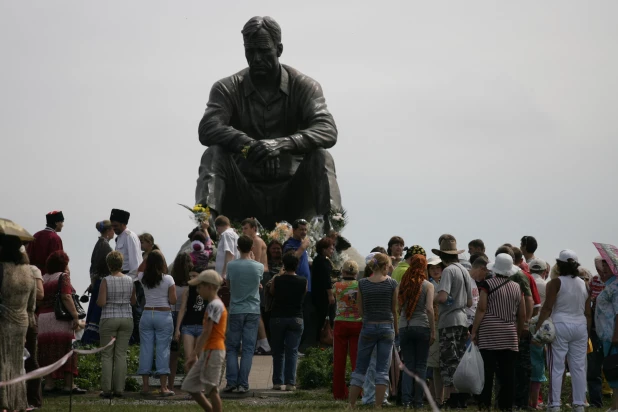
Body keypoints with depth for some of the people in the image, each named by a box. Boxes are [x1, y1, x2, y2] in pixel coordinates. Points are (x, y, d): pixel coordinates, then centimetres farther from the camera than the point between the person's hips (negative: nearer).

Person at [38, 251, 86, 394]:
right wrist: (76, 316, -18)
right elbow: (66, 297, -16)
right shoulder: (63, 276, -4)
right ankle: (68, 385, -3)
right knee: (66, 350, -1)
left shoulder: (43, 279, 14)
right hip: (60, 318, -6)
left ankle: (48, 383, 9)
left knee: (48, 352, 10)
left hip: (42, 318, 6)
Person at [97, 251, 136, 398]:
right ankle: (119, 389, 2)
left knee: (107, 355, 3)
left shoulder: (106, 281, -10)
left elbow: (101, 303, -14)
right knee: (121, 354, 6)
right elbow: (133, 301, 9)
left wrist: (98, 299, 7)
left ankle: (106, 389, -1)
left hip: (109, 319, -3)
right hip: (127, 318, 3)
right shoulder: (130, 280, 1)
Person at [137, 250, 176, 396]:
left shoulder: (143, 278, 0)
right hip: (164, 315, -3)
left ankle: (145, 386, 6)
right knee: (163, 350, -1)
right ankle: (164, 387, -3)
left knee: (146, 349, 6)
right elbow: (173, 300, -7)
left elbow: (139, 271, 25)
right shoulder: (168, 279, -8)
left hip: (147, 315, 3)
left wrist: (148, 257, 21)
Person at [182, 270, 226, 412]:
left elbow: (206, 332, -19)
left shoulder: (214, 305, -14)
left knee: (211, 389, -6)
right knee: (190, 386, 10)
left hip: (213, 351, -10)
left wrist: (194, 354, -18)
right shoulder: (214, 305, 17)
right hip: (208, 352, 10)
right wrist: (195, 353, 19)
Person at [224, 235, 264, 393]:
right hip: (253, 311, 0)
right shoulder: (259, 267, -5)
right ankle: (243, 384, -2)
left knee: (232, 348, 9)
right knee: (248, 349, 2)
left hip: (235, 311, 0)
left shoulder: (231, 265, -7)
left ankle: (231, 382, 3)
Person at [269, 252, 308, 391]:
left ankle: (277, 382, 9)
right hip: (295, 318, 0)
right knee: (292, 352, 1)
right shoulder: (303, 282, -5)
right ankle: (290, 382, -6)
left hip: (277, 318, 0)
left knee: (278, 352, 10)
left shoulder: (277, 280, -7)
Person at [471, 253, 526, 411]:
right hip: (510, 336, 3)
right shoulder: (517, 287, 10)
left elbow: (481, 309, -7)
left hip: (489, 334, -3)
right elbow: (522, 315, 12)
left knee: (488, 370, -3)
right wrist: (518, 333, 23)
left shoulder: (488, 284, -1)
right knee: (507, 373, 5)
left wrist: (474, 331, -3)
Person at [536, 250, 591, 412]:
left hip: (560, 327, -4)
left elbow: (547, 308, -12)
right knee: (578, 367, 7)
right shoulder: (584, 284, 10)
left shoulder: (556, 283, -5)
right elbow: (588, 313, 11)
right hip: (580, 327, 4)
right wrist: (587, 334, 17)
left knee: (556, 367, -2)